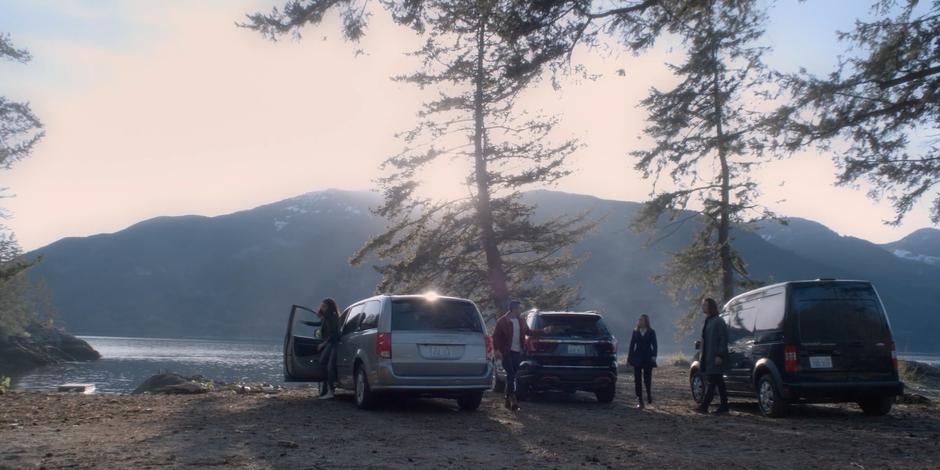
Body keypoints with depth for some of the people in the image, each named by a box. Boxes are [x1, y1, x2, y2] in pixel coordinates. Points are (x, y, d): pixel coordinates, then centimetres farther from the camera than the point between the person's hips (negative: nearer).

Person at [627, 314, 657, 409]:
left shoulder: (651, 332, 3)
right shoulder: (635, 332, 8)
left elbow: (655, 345, 1)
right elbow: (632, 345, 8)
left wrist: (654, 356, -13)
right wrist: (629, 358, 5)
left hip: (648, 358, -2)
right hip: (637, 358, 2)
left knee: (647, 379, -1)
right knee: (638, 380, -2)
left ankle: (649, 396, 27)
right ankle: (639, 401, 1)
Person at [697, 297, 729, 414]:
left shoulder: (718, 322, -10)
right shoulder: (707, 321, 16)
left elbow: (724, 340, -15)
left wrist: (720, 356, -19)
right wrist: (702, 356, 16)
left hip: (715, 358, -9)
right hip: (708, 358, 9)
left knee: (712, 382, -9)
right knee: (719, 382, 11)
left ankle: (704, 406, -11)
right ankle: (724, 406, 15)